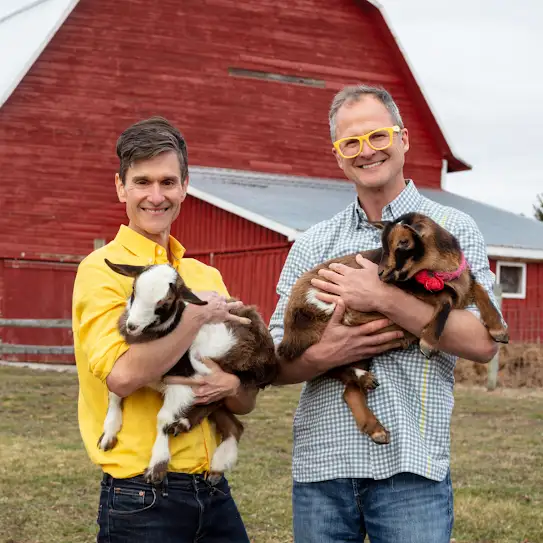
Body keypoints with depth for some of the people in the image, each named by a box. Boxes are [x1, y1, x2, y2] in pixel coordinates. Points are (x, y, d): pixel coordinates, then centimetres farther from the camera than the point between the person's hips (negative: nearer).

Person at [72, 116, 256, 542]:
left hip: (214, 492, 6)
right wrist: (200, 314, -14)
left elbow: (246, 402, 13)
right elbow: (121, 375, -23)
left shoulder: (207, 276, 10)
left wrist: (230, 385, -9)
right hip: (141, 501, -6)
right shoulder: (103, 270, -8)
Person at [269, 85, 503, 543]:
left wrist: (384, 298, -15)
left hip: (410, 467, -3)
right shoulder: (312, 244, 10)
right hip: (319, 461, 3)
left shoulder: (452, 229, 3)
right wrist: (322, 356, -14)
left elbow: (483, 342, -9)